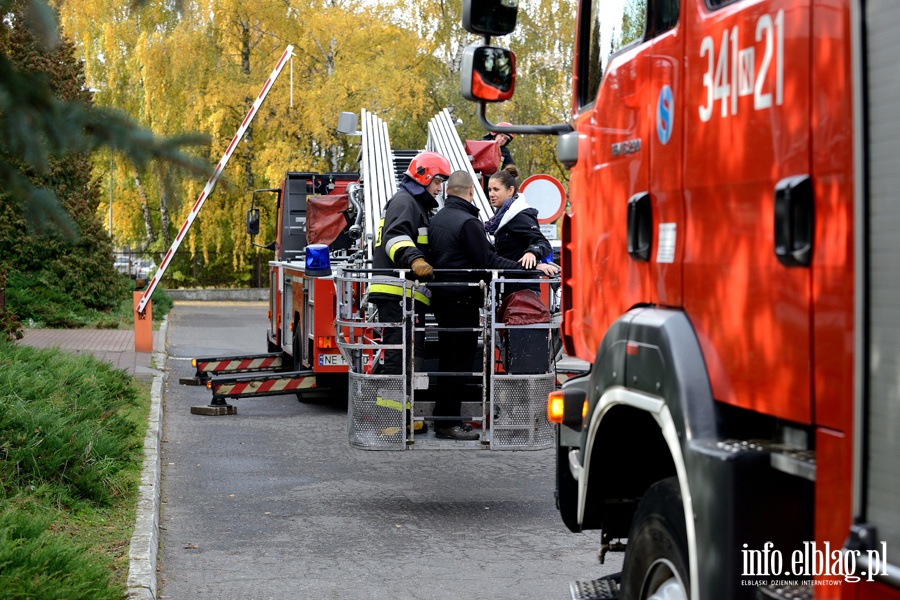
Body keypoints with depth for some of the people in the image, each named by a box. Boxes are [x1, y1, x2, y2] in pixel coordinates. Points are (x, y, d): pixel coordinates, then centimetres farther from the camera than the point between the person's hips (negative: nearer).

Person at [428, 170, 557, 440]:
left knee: (448, 358, 15)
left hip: (441, 295, 9)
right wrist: (532, 267, -19)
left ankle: (444, 418, 20)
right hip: (461, 298, -9)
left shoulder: (437, 219, 12)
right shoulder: (468, 222, -16)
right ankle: (448, 422, -4)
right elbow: (489, 261, -19)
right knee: (459, 359, -5)